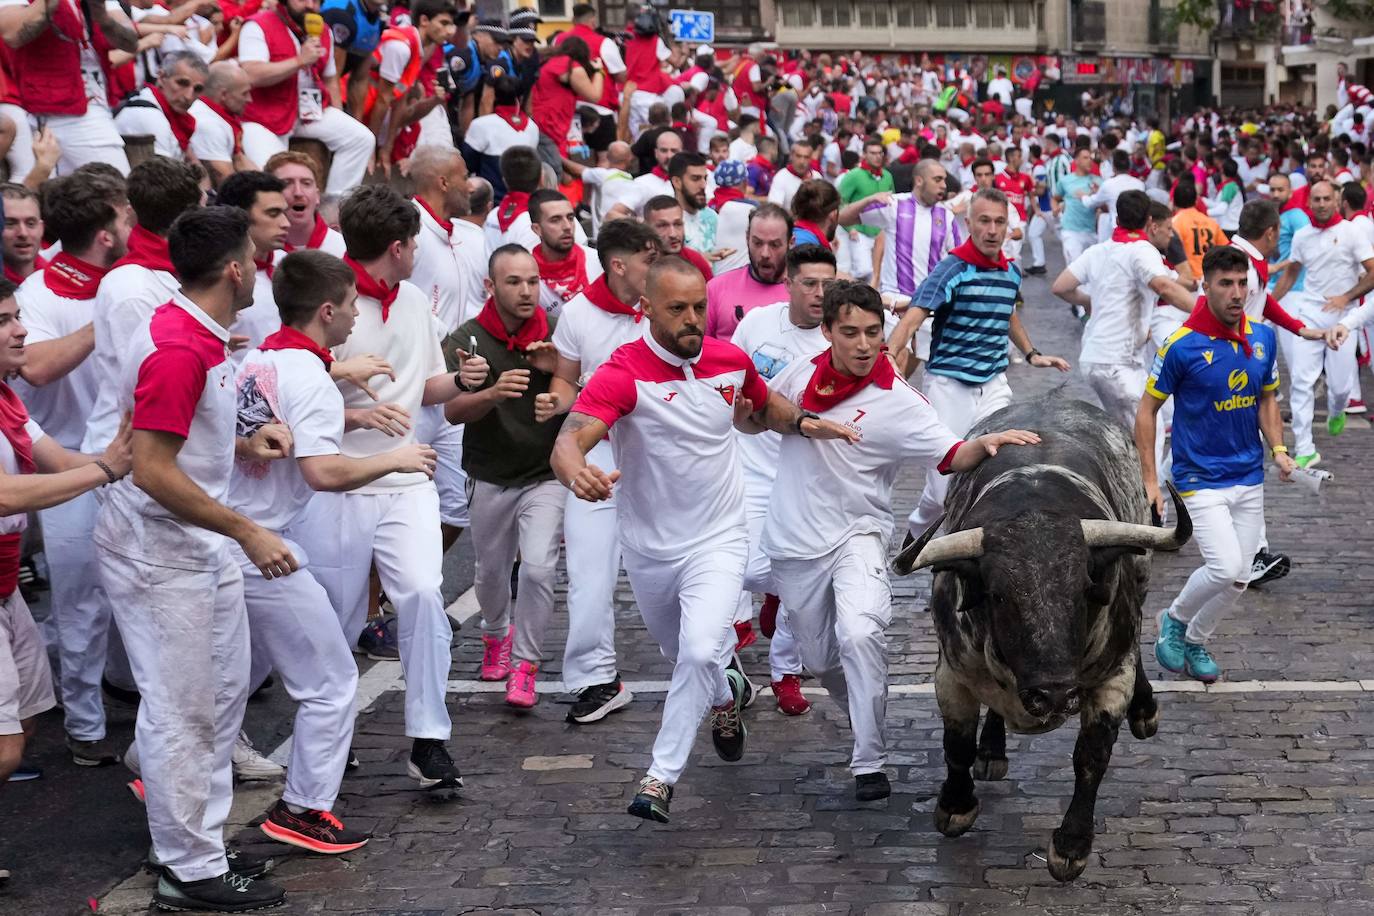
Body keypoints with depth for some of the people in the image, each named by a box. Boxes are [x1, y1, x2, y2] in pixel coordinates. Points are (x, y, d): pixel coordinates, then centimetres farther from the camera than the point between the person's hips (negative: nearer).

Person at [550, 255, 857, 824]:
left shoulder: (731, 360, -5)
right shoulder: (622, 374, -20)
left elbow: (762, 408, 18)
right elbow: (569, 441, -34)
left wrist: (803, 423, -2)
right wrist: (576, 472, -57)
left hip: (718, 540, 0)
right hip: (648, 548, 0)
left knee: (700, 653, -21)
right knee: (680, 653, 21)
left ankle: (662, 777, -8)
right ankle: (727, 693, 56)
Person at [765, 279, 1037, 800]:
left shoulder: (897, 402, -13)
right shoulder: (802, 373, 0)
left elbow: (951, 456, -24)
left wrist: (985, 443, -43)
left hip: (856, 536, -4)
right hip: (794, 542, 4)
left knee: (860, 634, -27)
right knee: (819, 657, 12)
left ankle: (870, 761, -16)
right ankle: (865, 719, 44)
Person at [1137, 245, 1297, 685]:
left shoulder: (1264, 338, 0)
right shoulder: (1182, 346, -15)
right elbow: (1147, 410, -7)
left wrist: (1278, 449, -2)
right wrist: (1150, 480, -9)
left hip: (1249, 478, 5)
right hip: (1201, 479, -5)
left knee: (1238, 578, 7)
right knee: (1225, 568, -18)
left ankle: (1195, 641, 31)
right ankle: (1175, 619, 11)